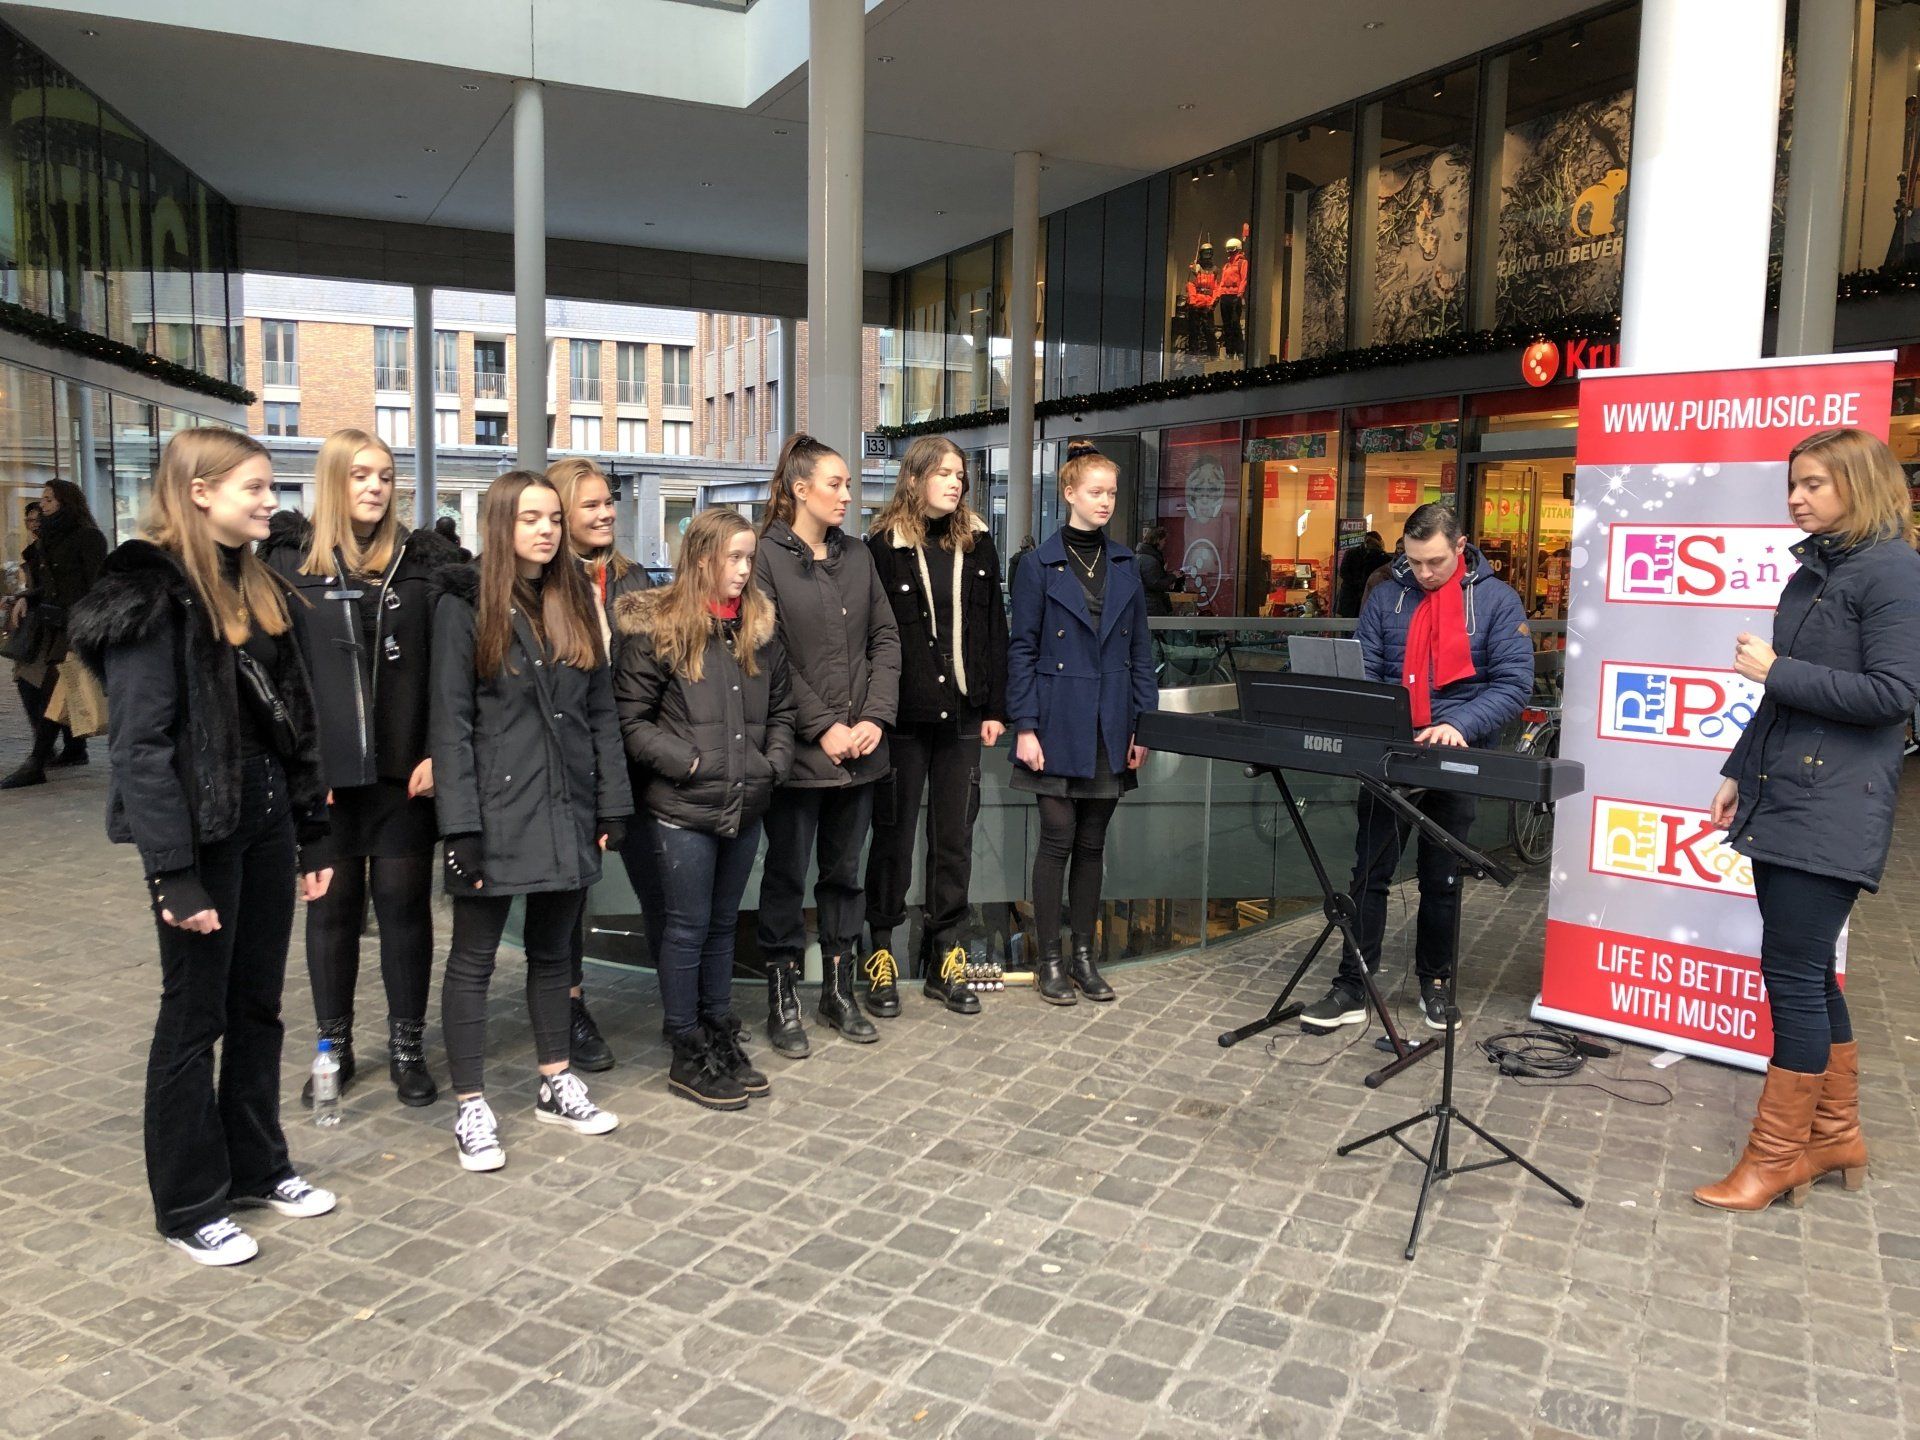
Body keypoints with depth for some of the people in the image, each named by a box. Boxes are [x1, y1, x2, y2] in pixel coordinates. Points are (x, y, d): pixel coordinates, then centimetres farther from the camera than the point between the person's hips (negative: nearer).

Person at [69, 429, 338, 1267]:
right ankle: (189, 1206, 20)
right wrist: (174, 874, -20)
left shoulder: (255, 587, 11)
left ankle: (257, 1167, 31)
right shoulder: (151, 592, -13)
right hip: (201, 828, -7)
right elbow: (141, 743, -17)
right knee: (195, 1016, 5)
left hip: (266, 819, 7)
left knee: (258, 1006, 16)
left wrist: (309, 836, 10)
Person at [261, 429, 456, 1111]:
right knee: (331, 904, 11)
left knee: (404, 902, 8)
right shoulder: (290, 561, 2)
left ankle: (407, 1045, 21)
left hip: (405, 771, 0)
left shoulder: (423, 560, 3)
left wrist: (439, 753, -10)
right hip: (324, 771, 0)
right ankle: (333, 1047, 26)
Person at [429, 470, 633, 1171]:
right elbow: (451, 722, -9)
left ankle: (556, 1084, 29)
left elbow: (600, 712, 9)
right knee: (473, 960, 6)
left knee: (552, 950, 16)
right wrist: (460, 825, -14)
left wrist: (613, 804, 4)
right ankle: (471, 1107, 17)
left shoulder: (575, 600, 9)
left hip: (566, 807, 5)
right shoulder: (466, 605, -5)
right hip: (496, 807, -4)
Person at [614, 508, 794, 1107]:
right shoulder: (657, 629, -9)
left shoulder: (759, 630, 8)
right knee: (688, 926, 5)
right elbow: (630, 718, -10)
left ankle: (719, 1036, 30)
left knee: (723, 923, 17)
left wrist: (774, 761, 2)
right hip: (683, 810, -5)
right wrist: (686, 762, -16)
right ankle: (689, 1053, 18)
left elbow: (780, 709, 16)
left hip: (745, 808, 6)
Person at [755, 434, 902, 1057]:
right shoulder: (767, 557, -7)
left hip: (859, 750, 5)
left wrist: (875, 717, -5)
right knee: (787, 876, 7)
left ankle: (839, 989, 28)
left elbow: (885, 640, 7)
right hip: (798, 750, -5)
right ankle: (782, 999, 19)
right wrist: (822, 728, -15)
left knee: (844, 872, 15)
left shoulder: (857, 556, 11)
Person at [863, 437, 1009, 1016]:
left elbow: (994, 630, 9)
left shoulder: (977, 543, 8)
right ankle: (881, 953, 20)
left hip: (962, 716, 4)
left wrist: (994, 708, 5)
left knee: (954, 839, 10)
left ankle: (944, 957, 22)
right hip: (901, 718, -4)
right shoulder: (883, 546, -5)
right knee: (893, 836, 7)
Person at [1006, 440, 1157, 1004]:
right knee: (1058, 839, 0)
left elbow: (1140, 649, 10)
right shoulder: (1040, 566, -2)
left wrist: (1144, 723, 4)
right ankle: (1049, 961, 11)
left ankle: (1084, 955, 20)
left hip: (1109, 728, 4)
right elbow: (1021, 649, -4)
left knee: (1093, 843, 10)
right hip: (1058, 725, -4)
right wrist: (1025, 726, -10)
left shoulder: (1125, 565, 10)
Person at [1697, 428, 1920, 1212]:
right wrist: (1740, 771, 18)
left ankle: (1777, 1155, 5)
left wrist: (1776, 670, -15)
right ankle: (1835, 1137, 25)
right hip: (1782, 800, 9)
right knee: (1809, 972, 13)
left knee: (1793, 973, -6)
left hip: (1832, 811, -9)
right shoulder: (1813, 571, 16)